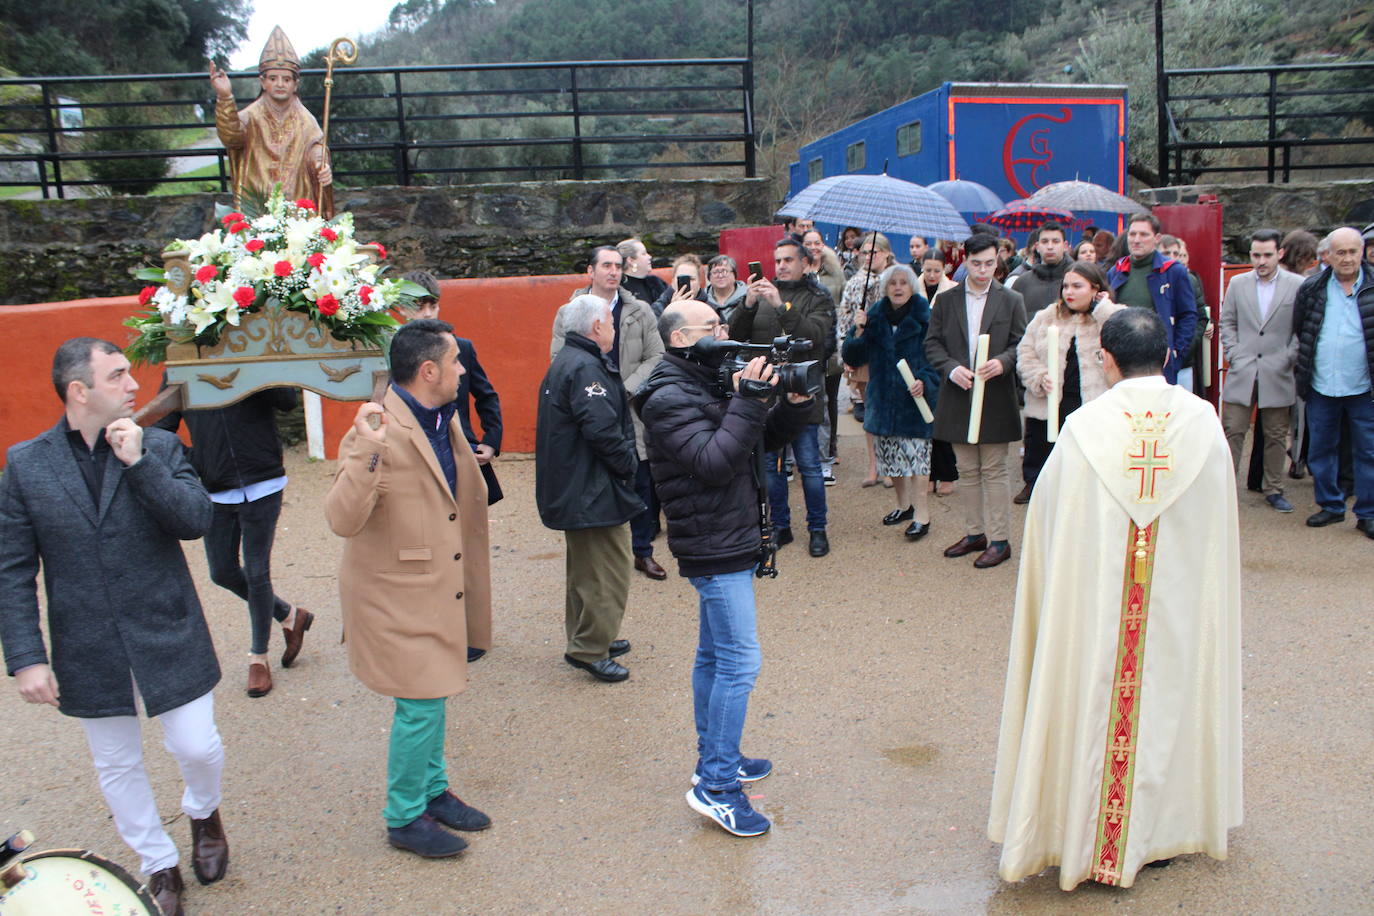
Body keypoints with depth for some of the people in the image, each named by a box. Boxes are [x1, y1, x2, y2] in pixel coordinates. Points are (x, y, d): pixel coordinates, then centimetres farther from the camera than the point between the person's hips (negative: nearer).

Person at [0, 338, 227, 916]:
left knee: (198, 748, 5)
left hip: (168, 639, -1)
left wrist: (138, 462, -23)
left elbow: (197, 520, -17)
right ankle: (159, 866, 35)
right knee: (117, 767, 14)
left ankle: (202, 811, 40)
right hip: (88, 653, 1)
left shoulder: (159, 447, -4)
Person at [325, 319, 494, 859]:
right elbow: (342, 521, -33)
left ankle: (432, 791, 38)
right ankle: (404, 818, 18)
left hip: (440, 587, 9)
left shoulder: (445, 421, 6)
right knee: (419, 704, -1)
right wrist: (367, 453, -42)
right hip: (398, 596, -9)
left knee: (432, 696, 20)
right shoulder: (378, 433, -23)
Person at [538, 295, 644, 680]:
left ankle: (585, 640, 33)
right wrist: (629, 463, -12)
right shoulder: (586, 368, -20)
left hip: (571, 487, 11)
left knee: (585, 567, 21)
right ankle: (590, 649, 5)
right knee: (609, 572, -2)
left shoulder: (565, 361, 14)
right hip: (595, 491, -11)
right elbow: (602, 429, -28)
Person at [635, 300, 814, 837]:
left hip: (731, 540, 10)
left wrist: (794, 404, -3)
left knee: (715, 655, 17)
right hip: (715, 547, -10)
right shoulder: (669, 399, -16)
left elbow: (765, 440, 14)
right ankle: (717, 786, -3)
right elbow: (714, 462, -27)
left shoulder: (714, 383, 13)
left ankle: (714, 759, 29)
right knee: (740, 661, -10)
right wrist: (748, 403, -25)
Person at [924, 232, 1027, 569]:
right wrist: (951, 368, -12)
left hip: (996, 398, -2)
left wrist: (1002, 362, -19)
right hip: (958, 396, 3)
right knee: (967, 471, 10)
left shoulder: (1011, 300, 3)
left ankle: (999, 540, 7)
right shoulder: (945, 300, 7)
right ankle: (976, 532, 22)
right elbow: (932, 343, 5)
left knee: (994, 471, 0)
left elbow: (1021, 344, 1)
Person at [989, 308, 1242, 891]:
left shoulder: (1086, 426, -15)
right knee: (1167, 699, 17)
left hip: (1098, 601, -2)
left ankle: (1088, 835, 22)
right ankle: (1165, 827, 33)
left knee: (1097, 704, 10)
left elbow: (1047, 518, -7)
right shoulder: (1202, 421, -7)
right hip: (1180, 605, 2)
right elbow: (1216, 523, 2)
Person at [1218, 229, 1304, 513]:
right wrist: (1234, 355, -1)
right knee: (1232, 431, -1)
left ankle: (1274, 490, 20)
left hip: (1278, 375, -1)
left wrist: (1287, 359, -8)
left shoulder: (1299, 285, -1)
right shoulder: (1238, 284, 6)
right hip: (1242, 373, 1)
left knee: (1276, 436, 8)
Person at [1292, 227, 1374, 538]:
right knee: (1320, 450, 11)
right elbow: (1297, 330, 8)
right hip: (1321, 387, 2)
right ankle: (1330, 506, 26)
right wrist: (1302, 371, 4)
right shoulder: (1311, 288, 1)